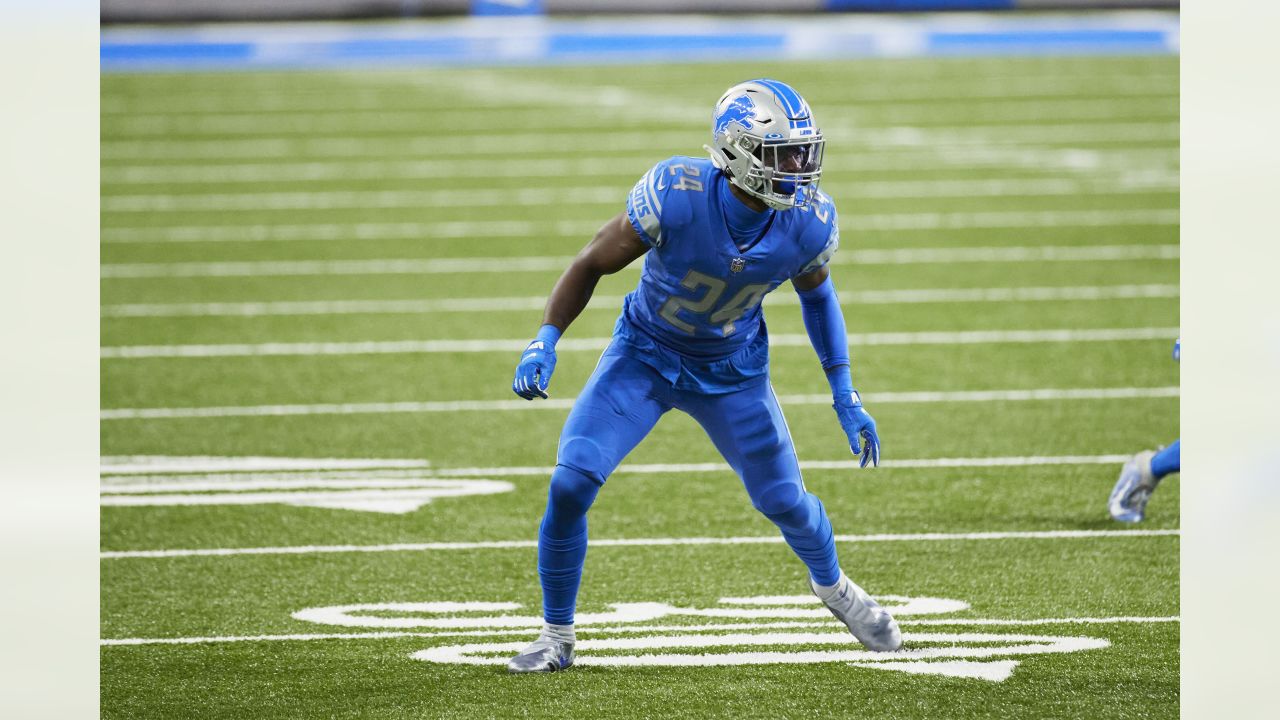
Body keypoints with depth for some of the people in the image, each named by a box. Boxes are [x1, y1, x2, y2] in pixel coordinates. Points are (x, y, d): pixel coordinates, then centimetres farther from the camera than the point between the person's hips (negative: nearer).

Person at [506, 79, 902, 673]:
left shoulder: (808, 223, -22)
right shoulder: (675, 194, -33)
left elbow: (816, 293, 1)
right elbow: (593, 264, -18)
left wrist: (846, 398, -1)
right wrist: (545, 343, -31)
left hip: (731, 369, 2)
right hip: (645, 356, -2)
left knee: (784, 500, 9)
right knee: (570, 484, -16)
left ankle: (832, 586, 44)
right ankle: (557, 636, 4)